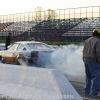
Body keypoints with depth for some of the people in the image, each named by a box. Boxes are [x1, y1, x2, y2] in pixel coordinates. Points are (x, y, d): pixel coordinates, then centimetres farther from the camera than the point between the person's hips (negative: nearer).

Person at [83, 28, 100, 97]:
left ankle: (87, 92, 13)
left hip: (86, 60, 7)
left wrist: (85, 61, 15)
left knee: (88, 77, 13)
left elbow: (84, 52, 10)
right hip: (94, 61, -7)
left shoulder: (87, 41, 10)